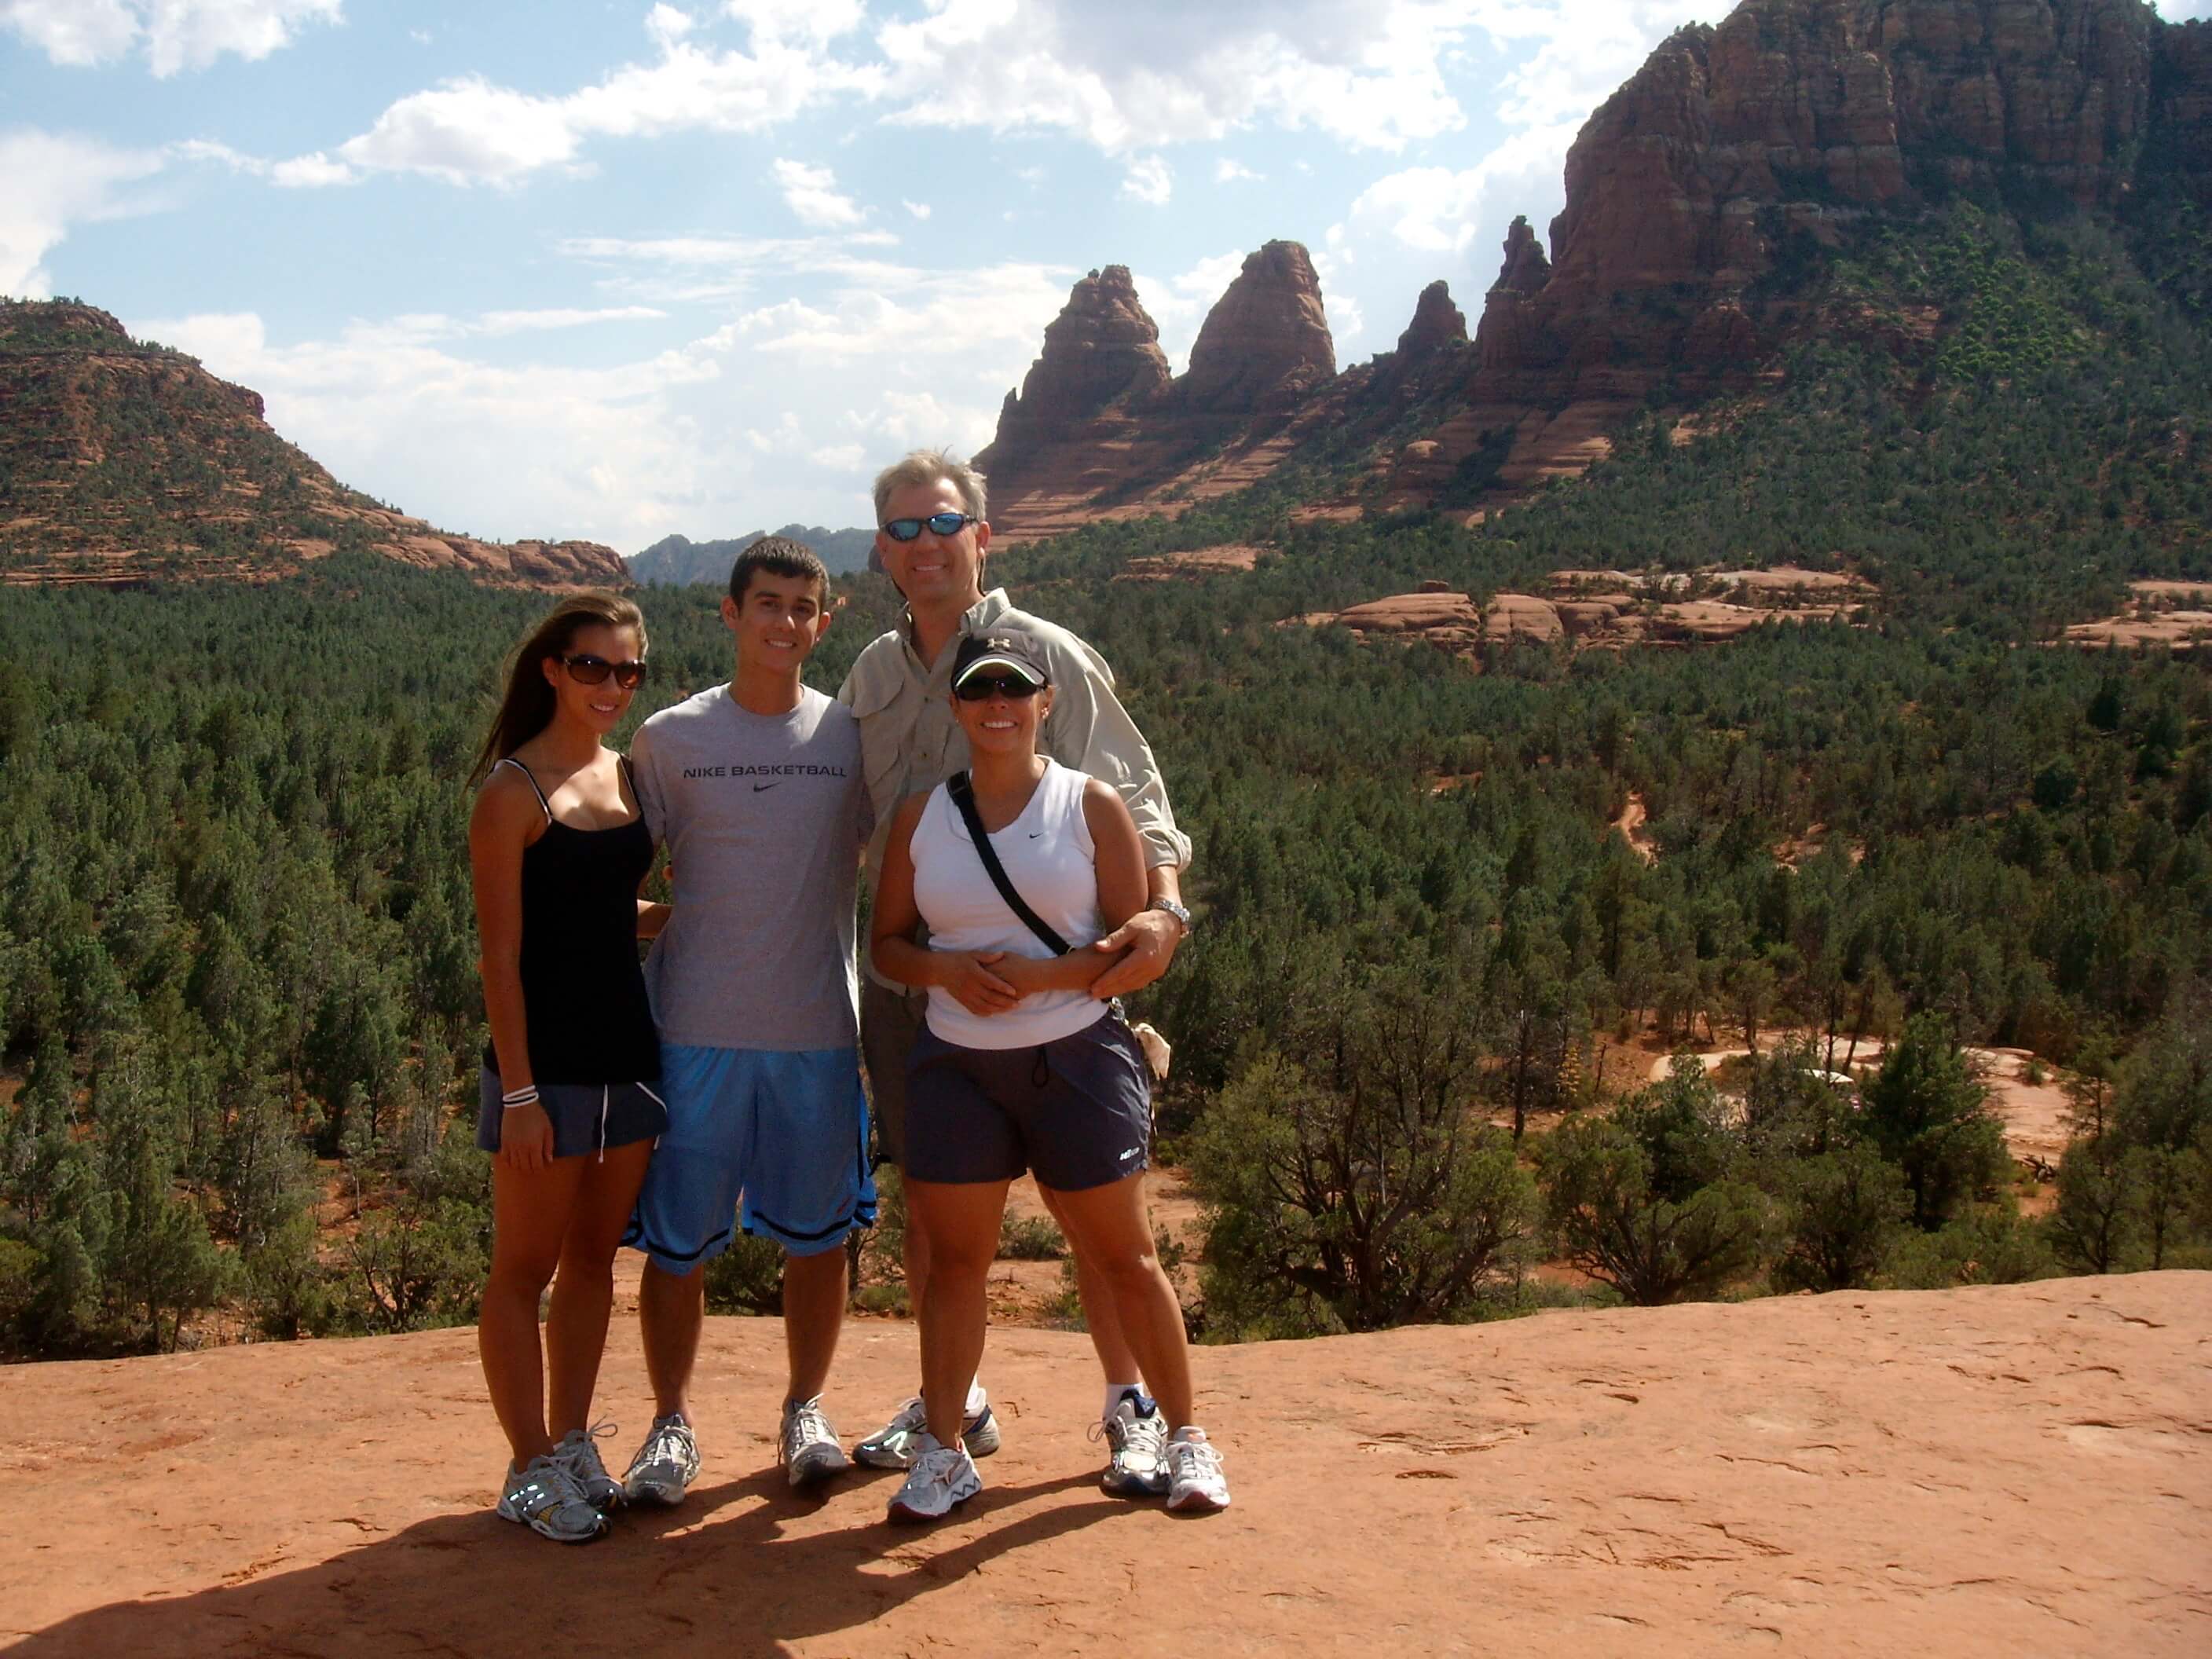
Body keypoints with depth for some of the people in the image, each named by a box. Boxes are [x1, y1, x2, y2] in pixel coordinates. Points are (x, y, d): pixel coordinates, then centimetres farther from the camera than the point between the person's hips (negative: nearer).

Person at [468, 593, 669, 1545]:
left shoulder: (626, 777, 10)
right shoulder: (513, 790, -10)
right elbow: (501, 953, -13)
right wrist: (518, 1092, -16)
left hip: (627, 1054, 7)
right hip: (547, 1063, -7)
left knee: (594, 1259, 14)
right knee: (525, 1269, 5)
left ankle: (572, 1445, 26)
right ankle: (531, 1471, 14)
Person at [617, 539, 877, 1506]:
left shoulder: (852, 738, 4)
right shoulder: (669, 738, 1)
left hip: (822, 1028, 1)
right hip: (696, 1028, -1)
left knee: (819, 1233, 9)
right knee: (677, 1237, 3)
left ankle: (805, 1410, 27)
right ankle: (672, 1424, 19)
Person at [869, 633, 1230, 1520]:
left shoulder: (1091, 806, -1)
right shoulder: (921, 817, 7)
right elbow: (887, 941, 10)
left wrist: (1036, 976, -18)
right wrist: (948, 971, -11)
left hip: (1078, 1058, -2)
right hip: (955, 1066, 2)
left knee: (1123, 1259, 5)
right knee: (955, 1259, 5)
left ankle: (1186, 1437, 18)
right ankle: (942, 1452, 15)